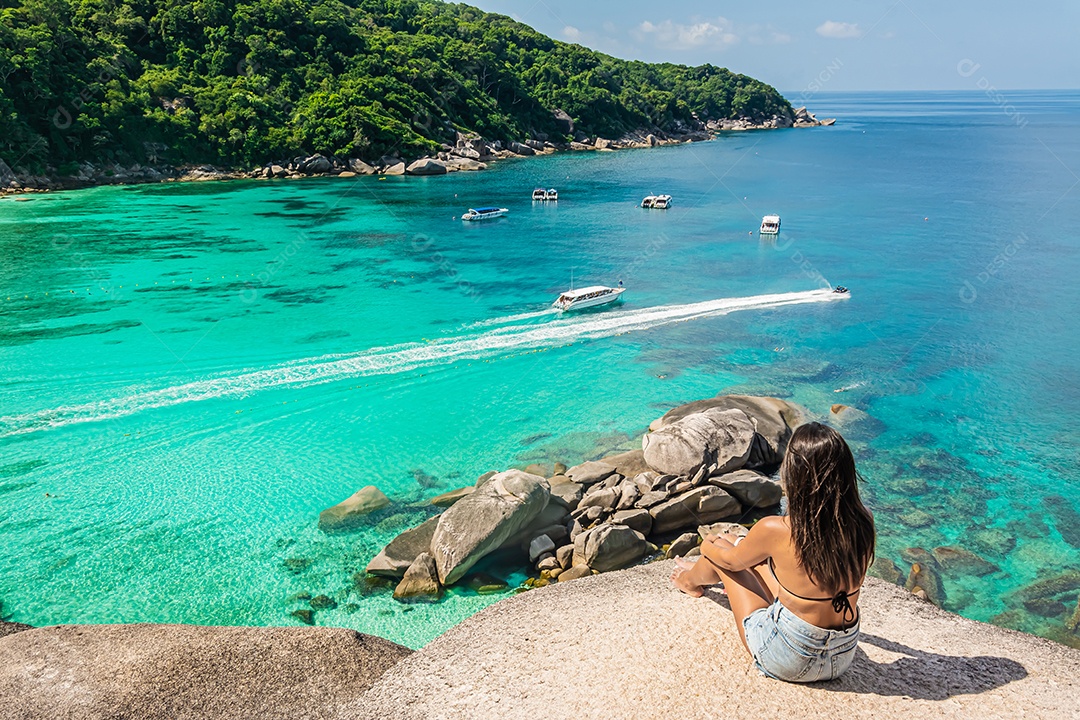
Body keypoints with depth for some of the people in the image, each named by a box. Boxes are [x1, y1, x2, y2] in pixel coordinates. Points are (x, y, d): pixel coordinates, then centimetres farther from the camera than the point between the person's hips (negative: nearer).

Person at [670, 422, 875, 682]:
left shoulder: (775, 531, -27)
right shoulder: (864, 524, -15)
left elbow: (731, 561, -2)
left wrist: (707, 546, 17)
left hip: (784, 661, -5)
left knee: (725, 547, 16)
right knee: (757, 555, 22)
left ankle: (691, 580, 52)